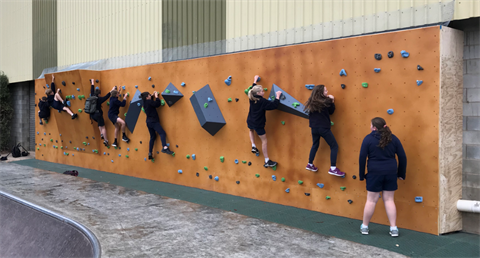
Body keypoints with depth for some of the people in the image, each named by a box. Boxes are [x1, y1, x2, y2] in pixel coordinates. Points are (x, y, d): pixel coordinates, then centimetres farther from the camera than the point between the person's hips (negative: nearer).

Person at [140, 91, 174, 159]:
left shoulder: (145, 103, 13)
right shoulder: (149, 101, -11)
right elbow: (157, 104, -15)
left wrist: (153, 95, 26)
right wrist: (156, 96, -3)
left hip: (149, 122, 9)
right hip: (154, 121, -9)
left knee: (153, 137, 14)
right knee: (162, 133, -19)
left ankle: (150, 153, 12)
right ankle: (165, 148, -42)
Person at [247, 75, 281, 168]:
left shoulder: (252, 98, -2)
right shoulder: (262, 101, -22)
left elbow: (253, 89, 19)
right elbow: (273, 105, -26)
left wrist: (255, 80, 32)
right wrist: (278, 96, -13)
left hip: (250, 122, 7)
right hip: (258, 125, -7)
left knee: (251, 130, 42)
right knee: (264, 141, 4)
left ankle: (253, 146, 29)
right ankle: (267, 161, 6)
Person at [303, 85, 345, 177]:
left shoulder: (312, 102, 3)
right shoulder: (326, 101, -13)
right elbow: (331, 111, -2)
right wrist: (332, 101, 2)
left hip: (314, 128, 6)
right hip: (324, 128, -6)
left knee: (315, 145, 25)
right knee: (334, 146, 2)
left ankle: (310, 165, 32)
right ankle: (333, 168, -5)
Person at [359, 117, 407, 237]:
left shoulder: (368, 138, -7)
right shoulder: (393, 138, 2)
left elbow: (362, 158, -7)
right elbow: (403, 157, 3)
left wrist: (361, 175, 3)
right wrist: (401, 174, 13)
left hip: (375, 173, -3)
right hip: (391, 173, 3)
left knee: (371, 200, 8)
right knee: (389, 200, 13)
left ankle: (364, 226, 21)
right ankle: (394, 228, 13)